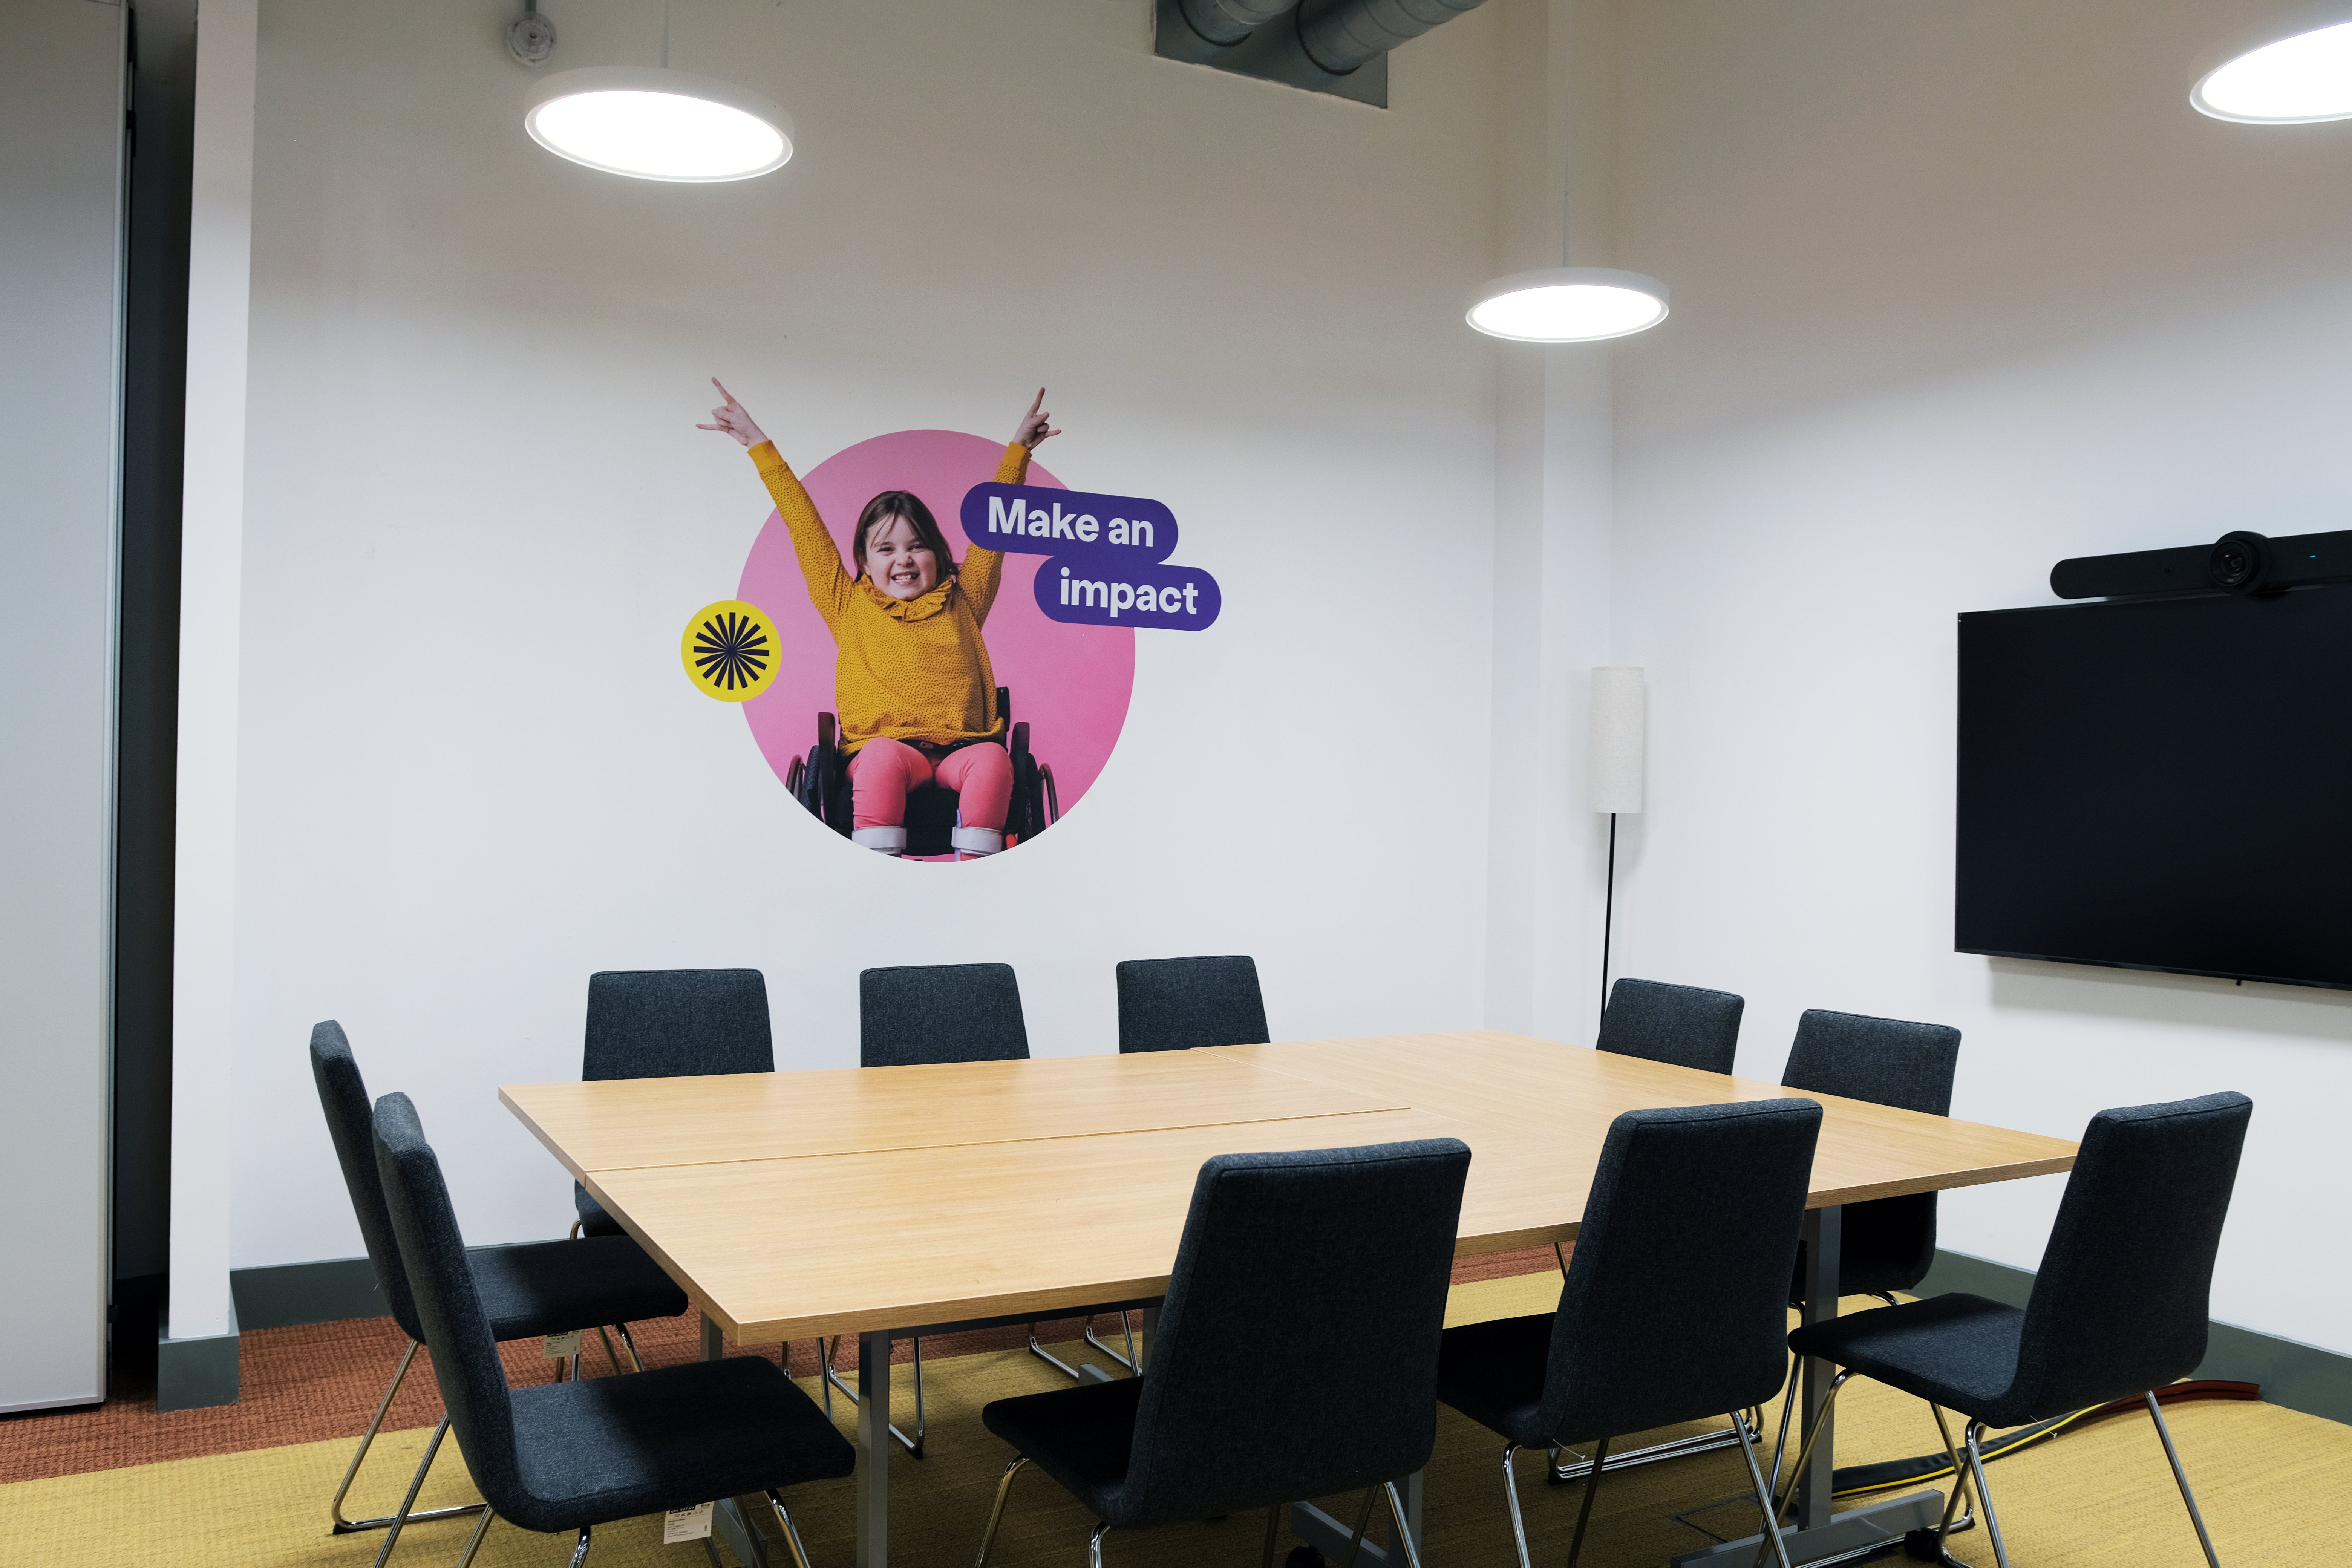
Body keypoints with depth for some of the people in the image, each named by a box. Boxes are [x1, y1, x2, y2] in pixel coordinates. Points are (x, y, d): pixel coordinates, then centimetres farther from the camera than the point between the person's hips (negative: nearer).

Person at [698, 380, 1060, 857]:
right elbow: (805, 527, 20)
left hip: (960, 747, 1)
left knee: (992, 759, -31)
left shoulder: (961, 602, 21)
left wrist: (1018, 448, 29)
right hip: (884, 743, -1)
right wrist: (759, 445, 23)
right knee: (883, 756, -35)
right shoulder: (849, 605, 19)